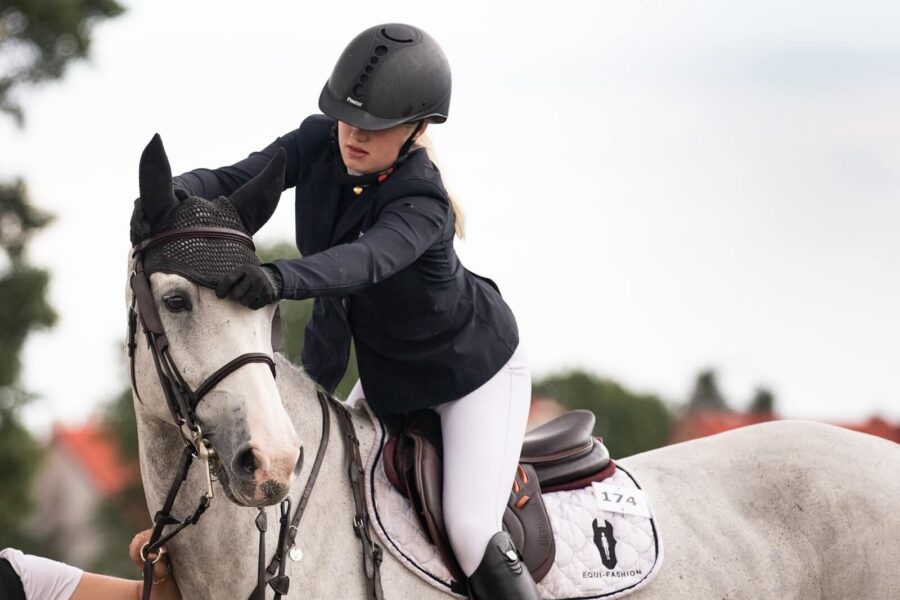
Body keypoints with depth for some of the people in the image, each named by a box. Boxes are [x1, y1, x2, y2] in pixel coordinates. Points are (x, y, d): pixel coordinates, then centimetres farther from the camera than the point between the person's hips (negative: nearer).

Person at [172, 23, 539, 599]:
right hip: (385, 369, 7)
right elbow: (235, 179, -24)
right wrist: (171, 194, -48)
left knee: (471, 533, -18)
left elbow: (367, 260, -54)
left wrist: (281, 279, -73)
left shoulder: (420, 203, -35)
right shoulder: (320, 144, -15)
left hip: (475, 366, -7)